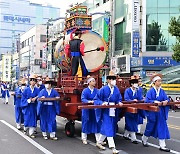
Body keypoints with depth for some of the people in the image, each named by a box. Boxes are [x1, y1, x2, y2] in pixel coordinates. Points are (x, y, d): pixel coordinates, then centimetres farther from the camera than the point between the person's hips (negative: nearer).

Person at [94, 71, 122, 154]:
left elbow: (119, 99, 16)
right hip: (106, 111, -6)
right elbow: (96, 100, -7)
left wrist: (119, 102, -6)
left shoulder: (116, 89, 5)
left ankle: (99, 143, 33)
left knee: (104, 128, 15)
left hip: (114, 112, 6)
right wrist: (102, 103, -25)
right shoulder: (103, 89, -11)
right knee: (108, 129, -10)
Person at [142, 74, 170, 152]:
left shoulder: (162, 91, 6)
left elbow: (166, 99, 2)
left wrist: (165, 101, -20)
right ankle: (144, 139, 35)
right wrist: (155, 101, -26)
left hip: (161, 112, 4)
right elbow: (147, 100, -15)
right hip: (152, 112, -4)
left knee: (162, 128, 2)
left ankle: (162, 146, 7)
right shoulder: (150, 91, -8)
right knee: (150, 127, 9)